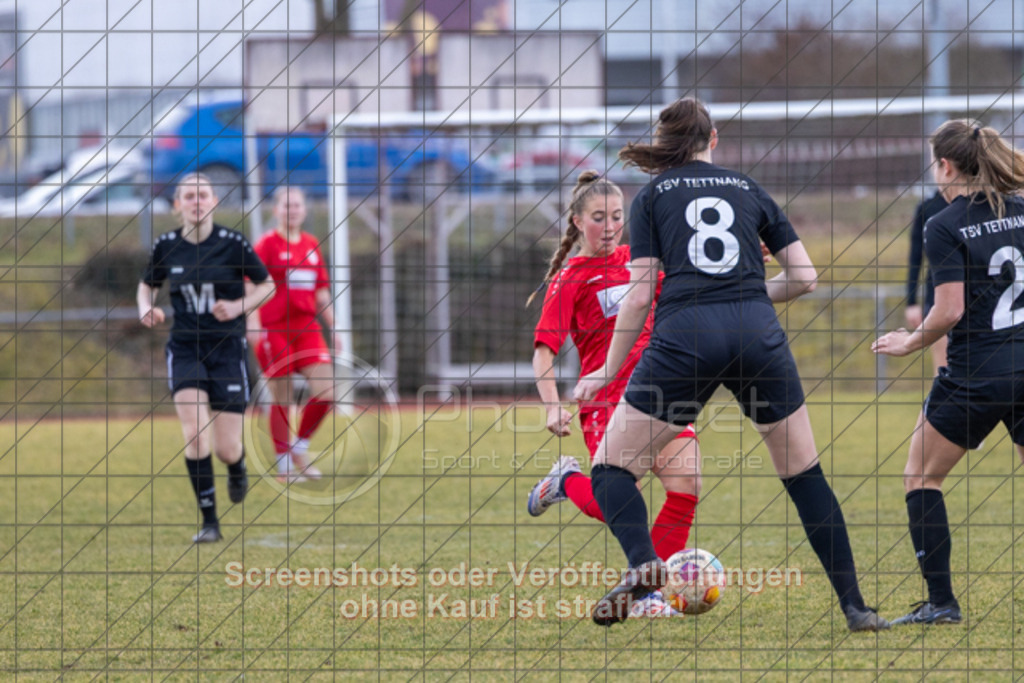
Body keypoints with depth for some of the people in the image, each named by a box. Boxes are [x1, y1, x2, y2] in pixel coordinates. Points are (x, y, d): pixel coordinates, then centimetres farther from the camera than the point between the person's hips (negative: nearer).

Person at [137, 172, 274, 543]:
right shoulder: (166, 246, -1)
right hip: (185, 349, 1)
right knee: (195, 435, -19)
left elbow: (267, 286, 4)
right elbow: (146, 286, 16)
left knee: (226, 450, -3)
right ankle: (209, 522, -10)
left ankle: (237, 467, 37)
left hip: (227, 348, -1)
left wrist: (239, 307, -14)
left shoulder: (232, 244, -8)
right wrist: (146, 309, -7)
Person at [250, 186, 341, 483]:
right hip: (274, 330, -5)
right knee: (282, 399, -1)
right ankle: (283, 465, 10)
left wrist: (332, 327, 18)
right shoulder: (267, 244, -3)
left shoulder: (311, 245, 13)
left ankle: (300, 448, 14)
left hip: (307, 329, 5)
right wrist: (253, 324, -20)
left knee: (327, 392, -6)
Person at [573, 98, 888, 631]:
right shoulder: (748, 190, 21)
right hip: (758, 337, 2)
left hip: (683, 335, -2)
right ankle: (853, 606, 10)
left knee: (611, 469, 6)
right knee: (804, 473, 15)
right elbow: (804, 276, 18)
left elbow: (640, 294, 6)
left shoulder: (653, 196, 14)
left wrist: (608, 372, 14)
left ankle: (643, 562, -24)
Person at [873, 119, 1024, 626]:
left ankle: (940, 601, 6)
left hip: (975, 372, -5)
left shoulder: (945, 228, -8)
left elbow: (950, 311, -14)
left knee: (922, 475, 12)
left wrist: (911, 342, 2)